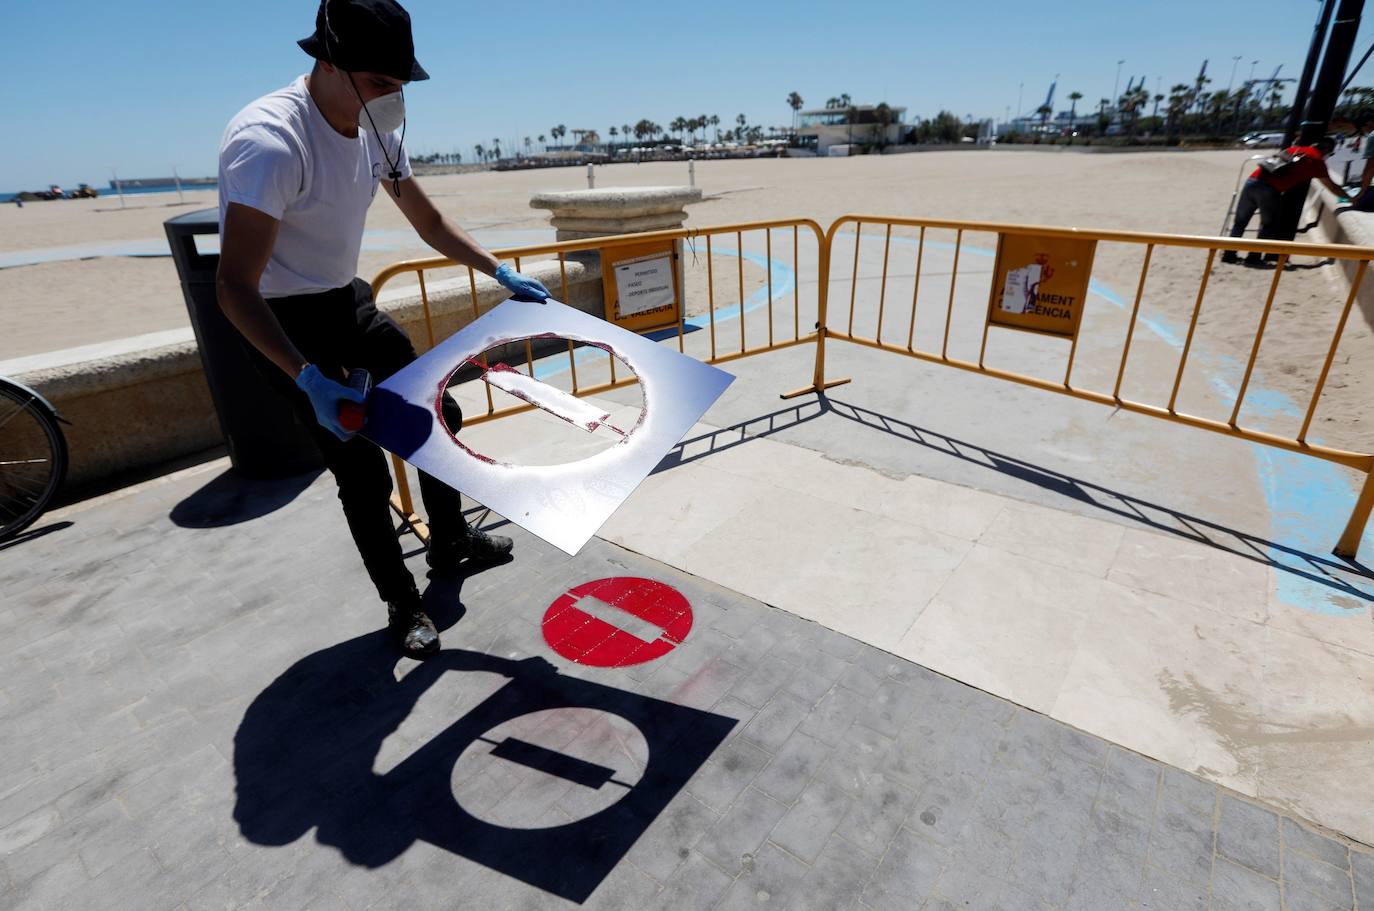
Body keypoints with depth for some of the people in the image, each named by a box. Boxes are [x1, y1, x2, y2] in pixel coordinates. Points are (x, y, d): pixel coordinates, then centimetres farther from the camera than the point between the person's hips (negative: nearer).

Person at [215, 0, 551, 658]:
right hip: (283, 321, -8)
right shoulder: (269, 141, -29)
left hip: (348, 301, 8)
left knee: (437, 413, 11)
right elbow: (233, 287, -33)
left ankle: (450, 541, 34)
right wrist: (309, 379, -43)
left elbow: (429, 223, 10)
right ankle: (402, 607, 13)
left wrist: (502, 273, 1)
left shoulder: (376, 132, -4)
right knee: (362, 469, -10)